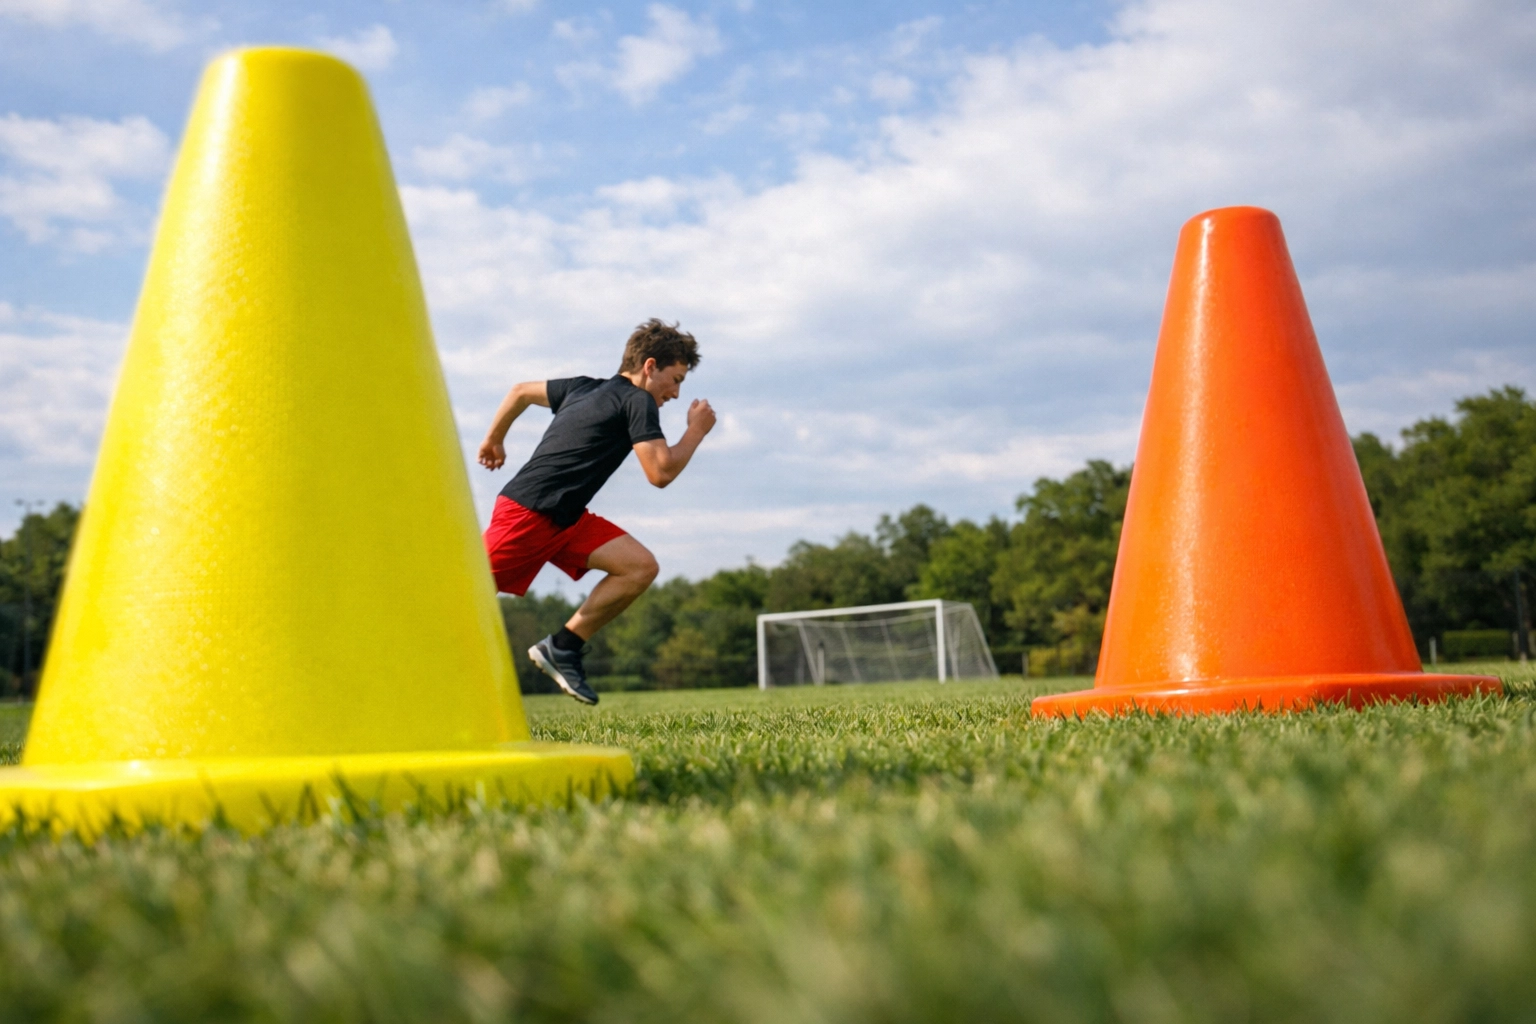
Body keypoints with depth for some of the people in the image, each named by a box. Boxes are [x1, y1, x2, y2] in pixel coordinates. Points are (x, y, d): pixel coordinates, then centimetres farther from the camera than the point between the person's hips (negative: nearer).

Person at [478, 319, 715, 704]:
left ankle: (562, 647, -2)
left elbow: (521, 391, 27)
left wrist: (493, 440, 37)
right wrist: (697, 430, -1)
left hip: (566, 518, 9)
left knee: (641, 567, -4)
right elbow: (660, 473, -15)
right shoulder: (637, 401, -9)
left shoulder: (585, 388, 17)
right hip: (527, 513, -9)